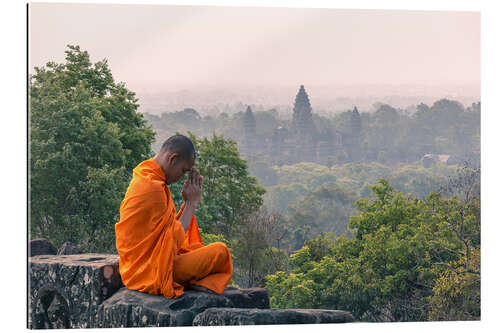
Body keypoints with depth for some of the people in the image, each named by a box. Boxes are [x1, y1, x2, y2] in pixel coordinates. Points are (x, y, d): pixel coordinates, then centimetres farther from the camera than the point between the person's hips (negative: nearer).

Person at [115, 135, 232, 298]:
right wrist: (192, 202, -6)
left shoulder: (142, 179, 11)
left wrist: (189, 201, 8)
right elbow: (176, 237, -15)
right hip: (151, 271, -10)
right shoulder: (153, 189, -22)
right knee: (220, 251, -11)